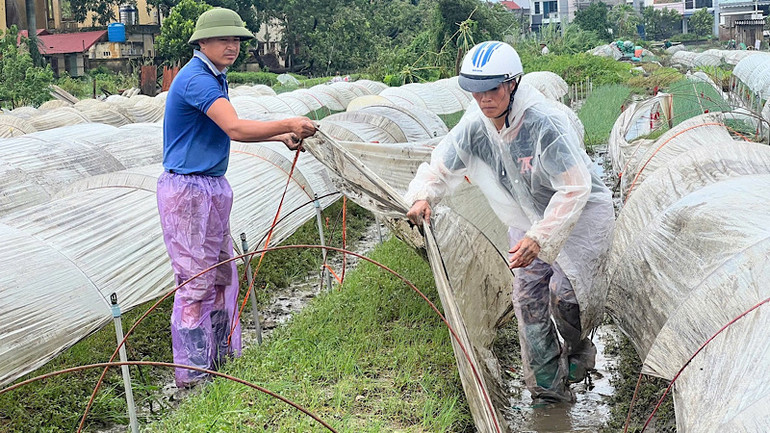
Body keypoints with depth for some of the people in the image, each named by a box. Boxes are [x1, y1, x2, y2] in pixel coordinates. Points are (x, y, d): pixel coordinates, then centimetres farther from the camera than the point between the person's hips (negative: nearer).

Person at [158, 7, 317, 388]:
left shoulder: (215, 77, 14)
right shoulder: (196, 79, -19)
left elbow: (229, 130, 20)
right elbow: (236, 130, -29)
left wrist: (281, 137, 12)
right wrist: (289, 124, -20)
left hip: (214, 187, 11)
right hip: (188, 189, -11)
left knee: (222, 274, 15)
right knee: (195, 280, -6)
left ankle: (221, 357, 27)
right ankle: (191, 374, 4)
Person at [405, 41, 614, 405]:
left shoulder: (544, 123, -34)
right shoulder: (474, 125, -15)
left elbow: (574, 188, -33)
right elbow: (440, 167, 0)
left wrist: (539, 238, -38)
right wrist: (422, 196, -21)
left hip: (581, 211, -6)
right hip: (528, 215, 6)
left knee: (563, 288, -21)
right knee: (528, 296, 1)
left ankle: (579, 351, 14)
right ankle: (548, 391, 16)